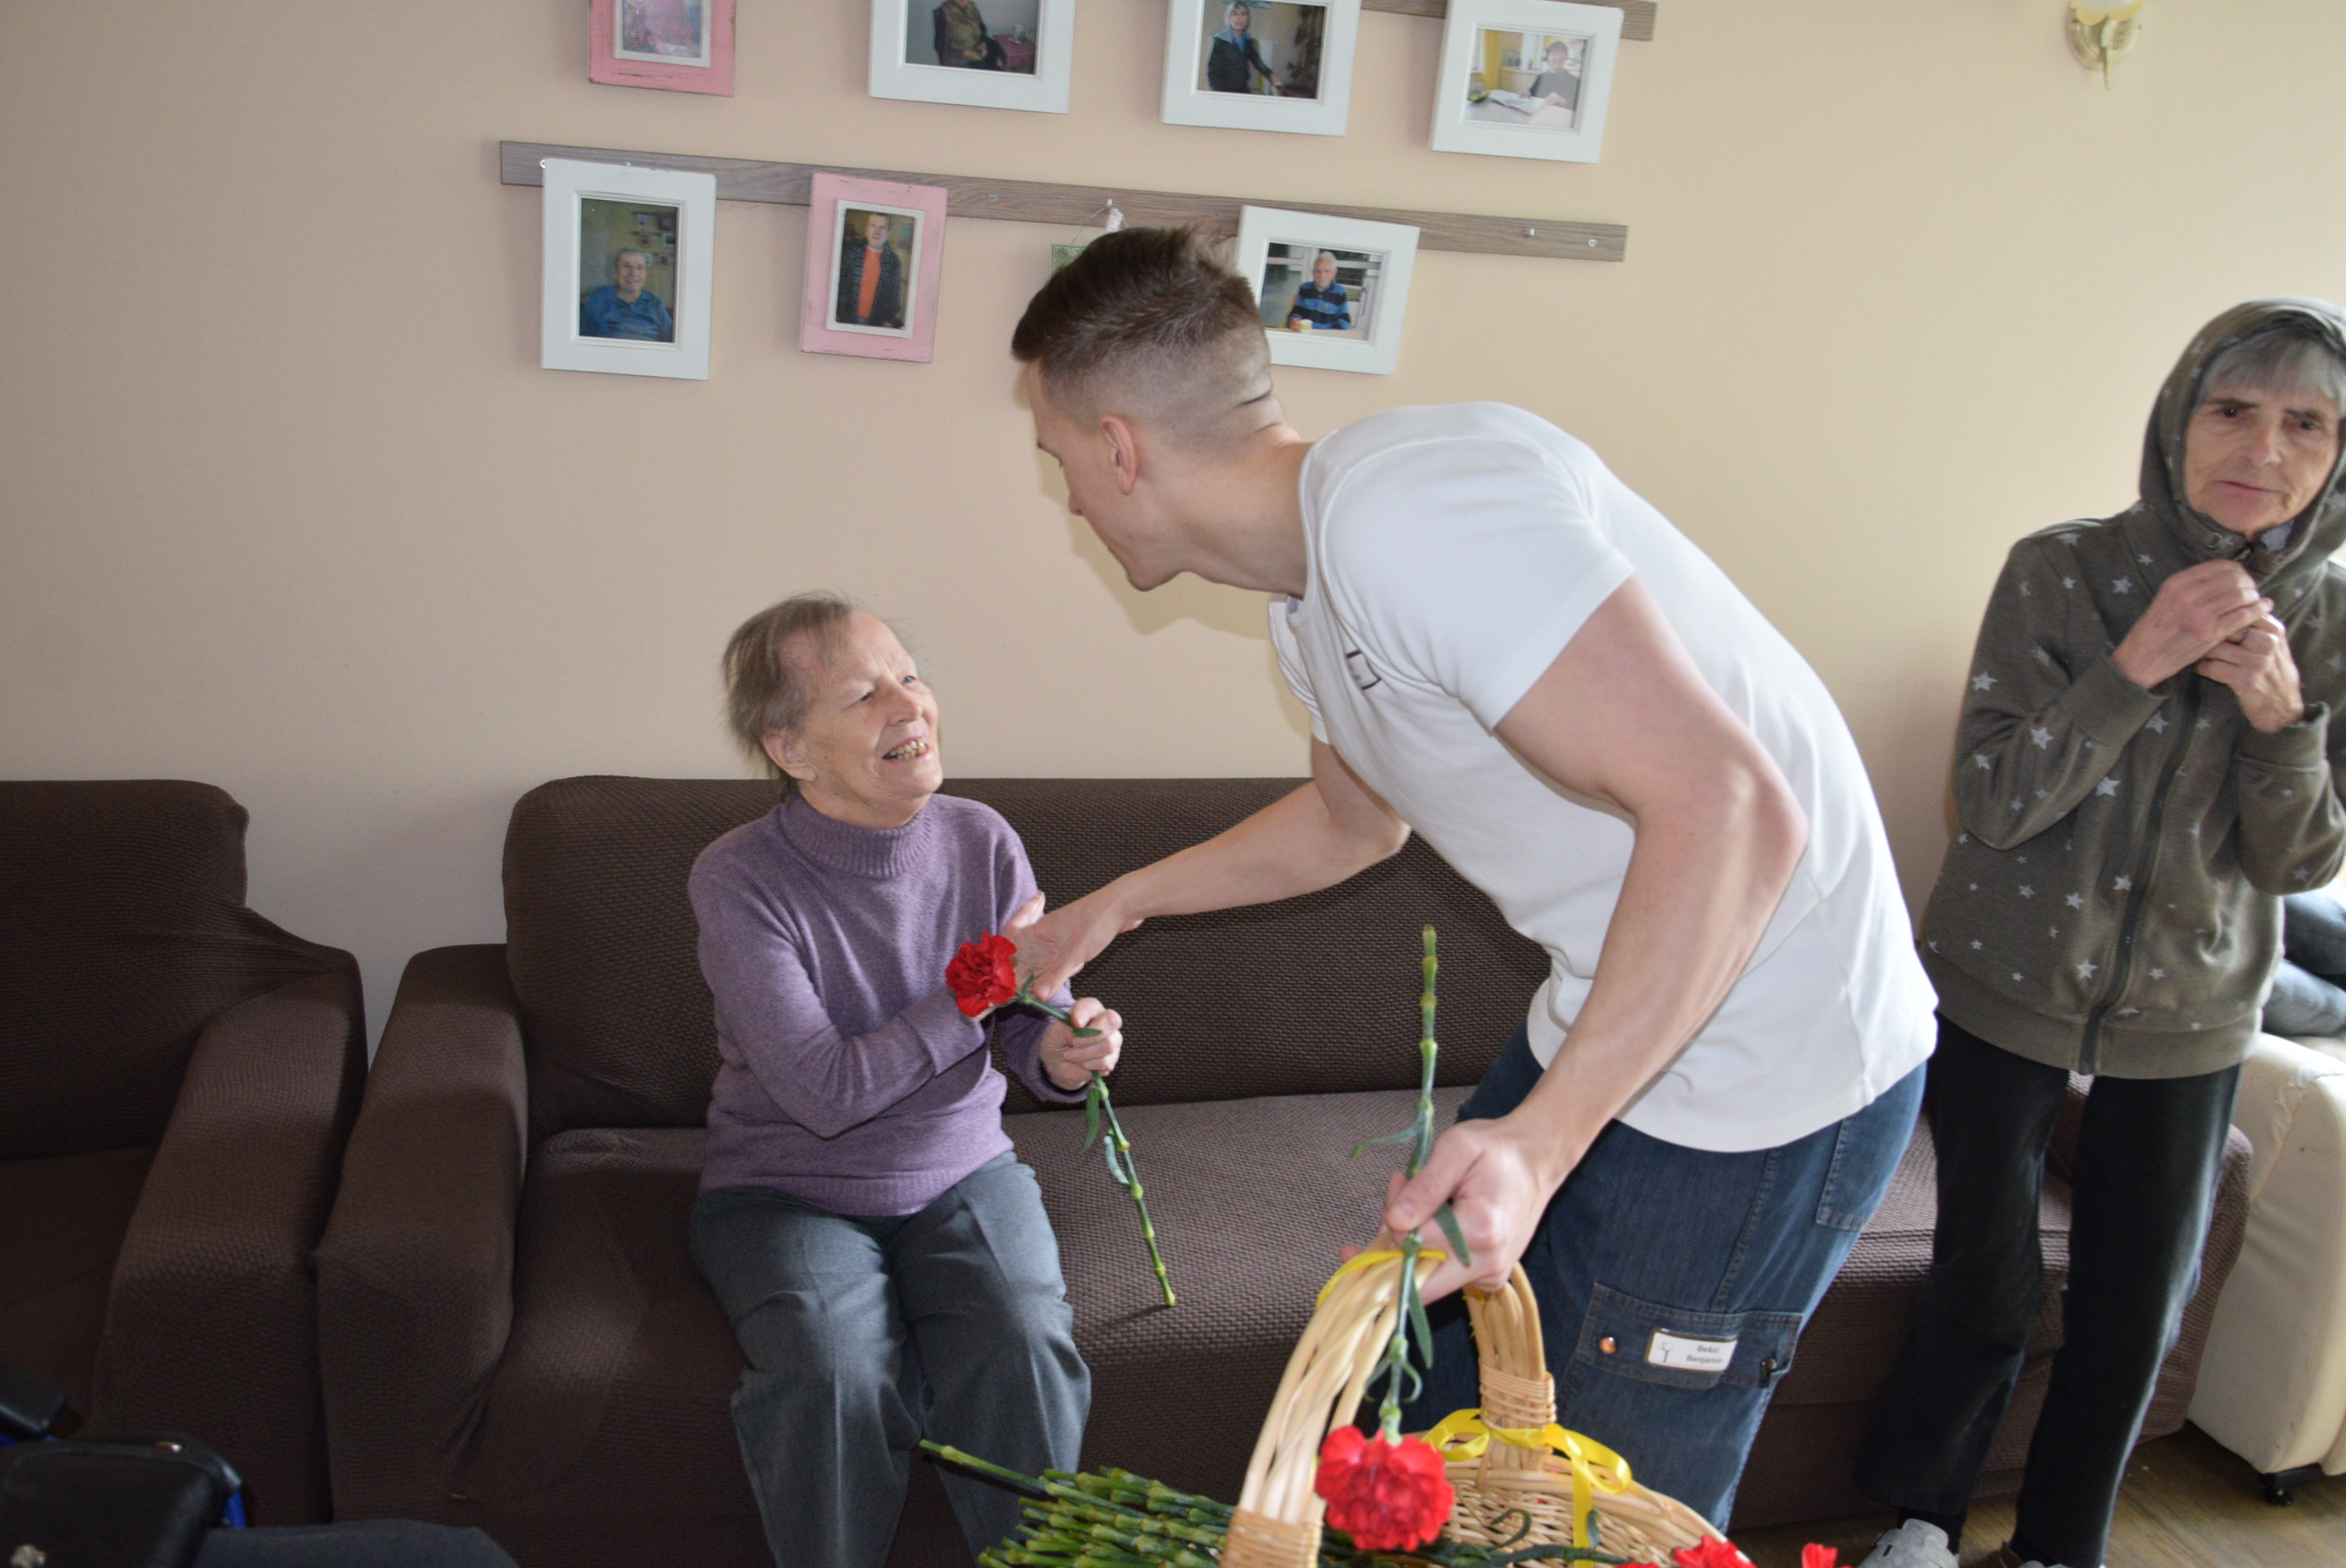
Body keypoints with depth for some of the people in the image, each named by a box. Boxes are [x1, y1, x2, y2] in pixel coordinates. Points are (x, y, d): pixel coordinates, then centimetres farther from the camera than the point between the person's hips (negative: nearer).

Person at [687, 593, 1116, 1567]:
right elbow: (827, 1093, -22)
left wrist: (1060, 1056, -19)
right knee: (834, 1378, -30)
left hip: (960, 1172, 3)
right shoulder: (740, 880, -16)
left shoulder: (982, 843, -5)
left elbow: (1029, 1030, 5)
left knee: (1025, 1358, -25)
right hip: (786, 1188, -2)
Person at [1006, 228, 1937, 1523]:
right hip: (1604, 1027, 9)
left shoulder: (1403, 506, -26)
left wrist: (1539, 1140, -33)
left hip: (1758, 1079, -9)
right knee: (1417, 1405, 20)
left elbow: (1732, 810, -32)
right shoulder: (1310, 597, 6)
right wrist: (1114, 909, 31)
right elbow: (1356, 818, 27)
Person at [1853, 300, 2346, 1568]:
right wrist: (2134, 667, -29)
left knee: (2134, 1313, 14)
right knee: (1985, 1293, 8)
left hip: (2186, 1021, 3)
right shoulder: (2061, 572, -14)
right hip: (2007, 991, -2)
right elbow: (1993, 800, -17)